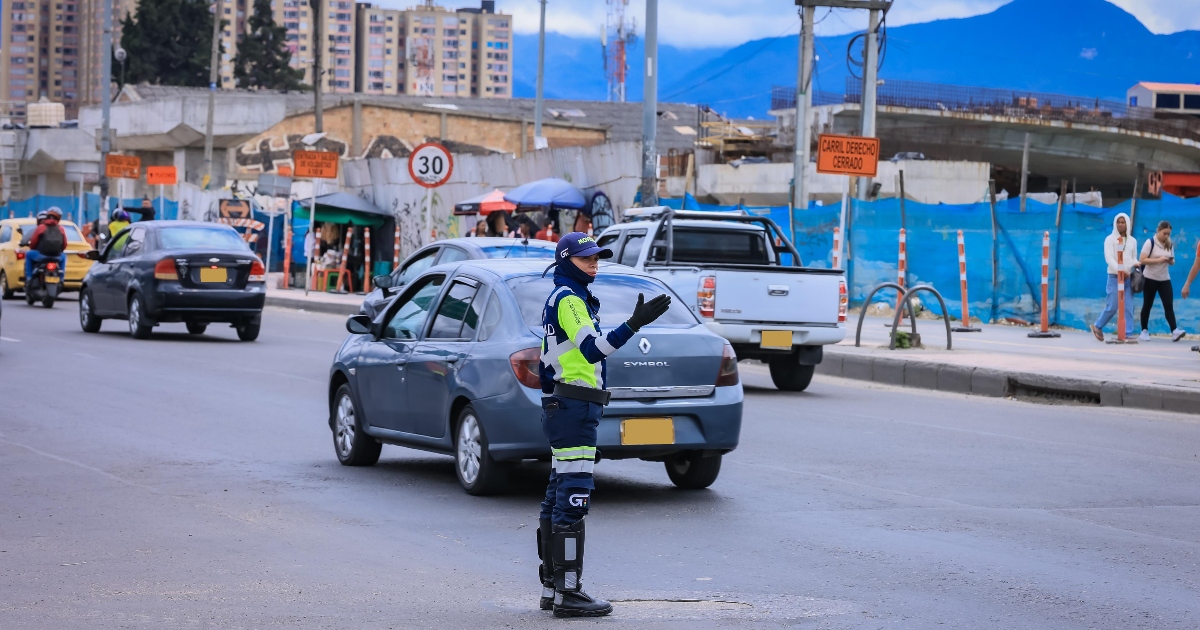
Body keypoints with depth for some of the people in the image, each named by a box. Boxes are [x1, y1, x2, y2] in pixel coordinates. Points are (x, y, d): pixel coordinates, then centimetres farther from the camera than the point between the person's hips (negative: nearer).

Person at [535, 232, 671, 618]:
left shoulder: (562, 298, 20)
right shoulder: (568, 299, -12)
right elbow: (592, 348, -26)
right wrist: (634, 325, -36)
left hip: (562, 408, 11)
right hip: (573, 408, -11)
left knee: (558, 499, 13)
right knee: (573, 499, -12)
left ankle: (551, 588, 18)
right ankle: (567, 593, -13)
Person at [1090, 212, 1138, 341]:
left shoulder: (1132, 241, 14)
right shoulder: (1110, 239, -1)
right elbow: (1109, 258, -12)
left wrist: (1136, 263, -5)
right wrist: (1119, 270, -26)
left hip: (1128, 277, 4)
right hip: (1114, 277, -4)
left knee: (1128, 307, -2)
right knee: (1112, 307, -6)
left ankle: (1128, 333, -1)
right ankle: (1098, 326, 15)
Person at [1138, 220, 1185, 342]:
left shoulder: (1169, 245, 8)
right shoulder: (1150, 243, -9)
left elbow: (1172, 261, 16)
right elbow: (1142, 260, -15)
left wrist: (1171, 261, -9)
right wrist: (1158, 260, -23)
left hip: (1165, 279, 4)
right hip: (1150, 279, -4)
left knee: (1169, 305, -7)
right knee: (1147, 305, 4)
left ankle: (1174, 331, -17)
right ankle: (1144, 331, 14)